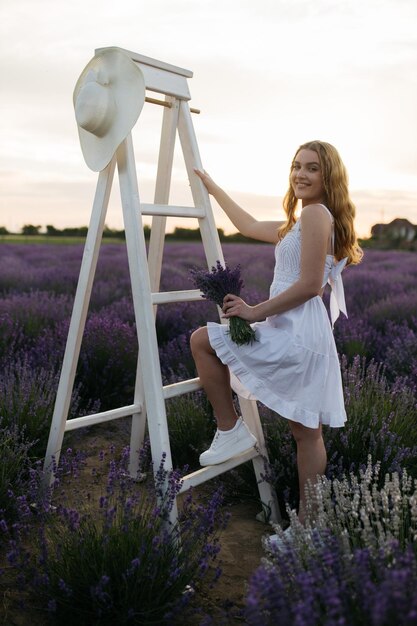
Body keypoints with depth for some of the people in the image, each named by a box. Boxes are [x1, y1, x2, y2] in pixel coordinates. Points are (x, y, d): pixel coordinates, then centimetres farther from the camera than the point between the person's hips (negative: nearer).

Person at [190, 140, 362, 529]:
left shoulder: (315, 213, -10)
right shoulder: (300, 223, 20)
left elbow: (309, 285, -18)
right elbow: (250, 226, 30)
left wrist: (256, 312, -13)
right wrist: (213, 188, 37)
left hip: (295, 334, -10)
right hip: (305, 335, 10)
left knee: (202, 340, 3)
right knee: (306, 432, 12)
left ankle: (230, 430, 8)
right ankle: (307, 519, 22)